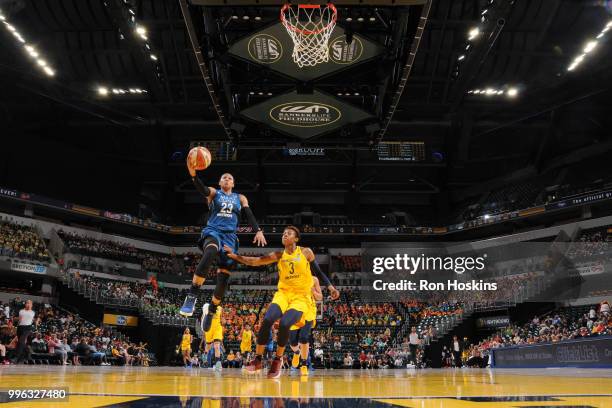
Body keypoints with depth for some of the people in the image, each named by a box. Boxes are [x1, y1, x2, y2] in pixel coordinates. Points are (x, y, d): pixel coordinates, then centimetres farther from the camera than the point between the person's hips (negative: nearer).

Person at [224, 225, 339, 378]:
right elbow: (255, 261, 1)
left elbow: (318, 272, 9)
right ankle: (257, 360, -10)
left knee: (284, 324, -27)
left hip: (301, 297, -3)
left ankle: (277, 361, -5)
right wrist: (235, 256, -10)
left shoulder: (306, 252, 2)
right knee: (267, 320, -24)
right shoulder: (278, 255, 8)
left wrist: (330, 287, -3)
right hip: (283, 293, 3)